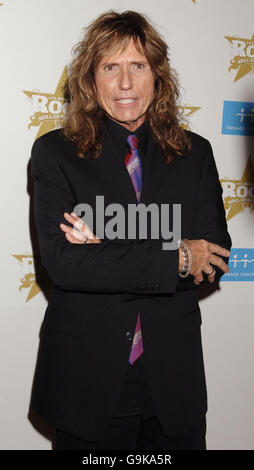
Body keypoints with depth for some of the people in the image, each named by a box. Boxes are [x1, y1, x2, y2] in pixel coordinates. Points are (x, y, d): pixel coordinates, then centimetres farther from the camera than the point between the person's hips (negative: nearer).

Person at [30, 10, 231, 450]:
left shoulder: (195, 154, 4)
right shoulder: (55, 153, -3)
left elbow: (215, 257, -5)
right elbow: (60, 261, -14)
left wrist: (107, 254, -16)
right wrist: (175, 259, -17)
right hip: (87, 376, -2)